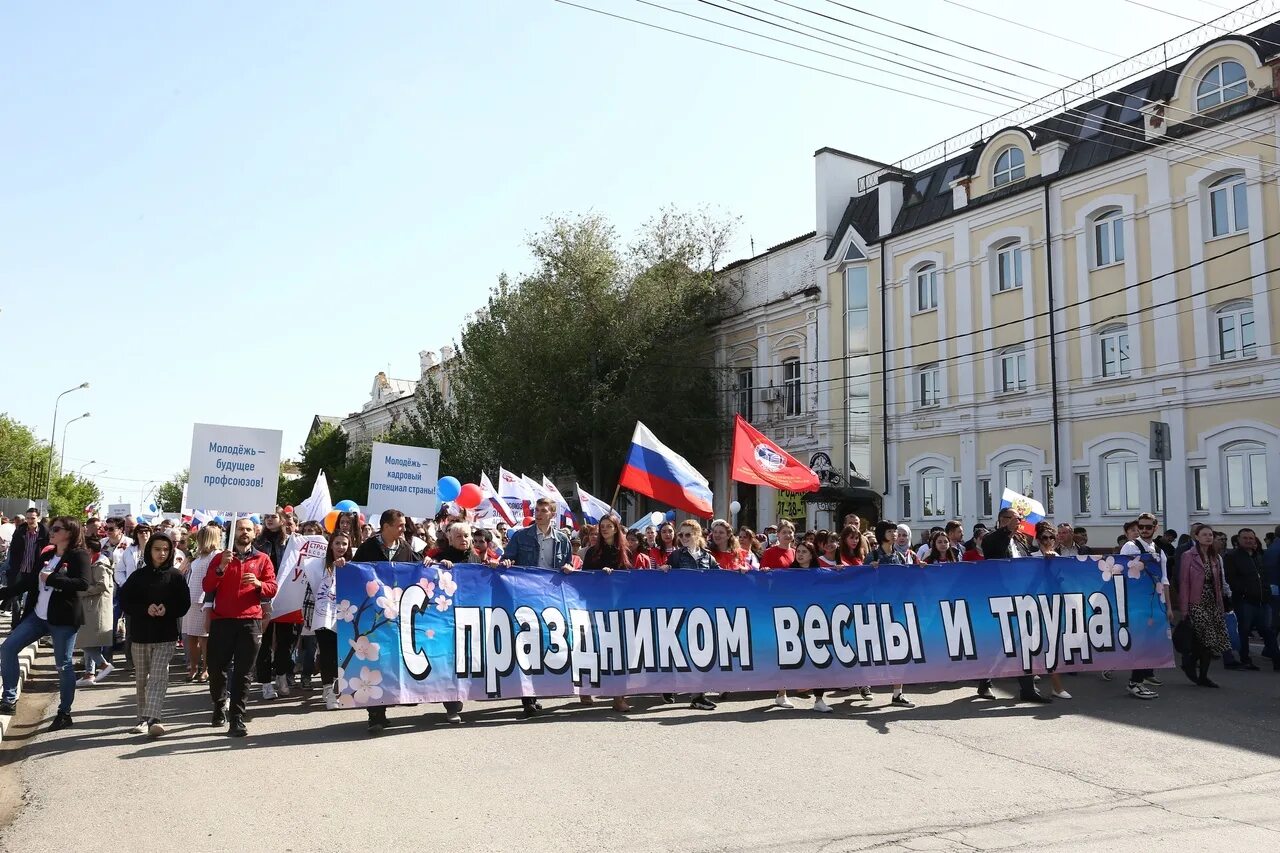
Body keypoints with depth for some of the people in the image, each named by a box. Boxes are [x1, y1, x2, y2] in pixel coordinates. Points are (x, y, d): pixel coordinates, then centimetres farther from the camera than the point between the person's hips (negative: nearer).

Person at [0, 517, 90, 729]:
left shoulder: (79, 555, -9)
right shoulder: (45, 556, 13)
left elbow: (83, 583, -22)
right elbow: (26, 583, 15)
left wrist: (51, 578, -18)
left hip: (64, 618, -7)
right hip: (38, 615, 7)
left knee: (63, 665, 0)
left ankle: (64, 713, 11)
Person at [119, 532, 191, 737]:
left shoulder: (175, 576, 2)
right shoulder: (138, 576, 5)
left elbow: (184, 604, 1)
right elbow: (125, 601, 1)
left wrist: (167, 609, -17)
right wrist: (145, 609, -14)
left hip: (166, 635, -3)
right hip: (140, 633, 3)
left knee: (158, 677, -14)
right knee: (141, 678, 11)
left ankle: (154, 719, -23)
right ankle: (143, 719, 23)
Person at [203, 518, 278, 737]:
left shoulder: (262, 559, 10)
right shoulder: (220, 558, 11)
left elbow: (272, 589, 5)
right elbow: (207, 588, 1)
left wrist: (258, 583, -15)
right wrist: (221, 568, -14)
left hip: (249, 622, -1)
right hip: (222, 621, 1)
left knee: (243, 673, -1)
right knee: (216, 669, 3)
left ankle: (237, 719, 3)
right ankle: (219, 707, 28)